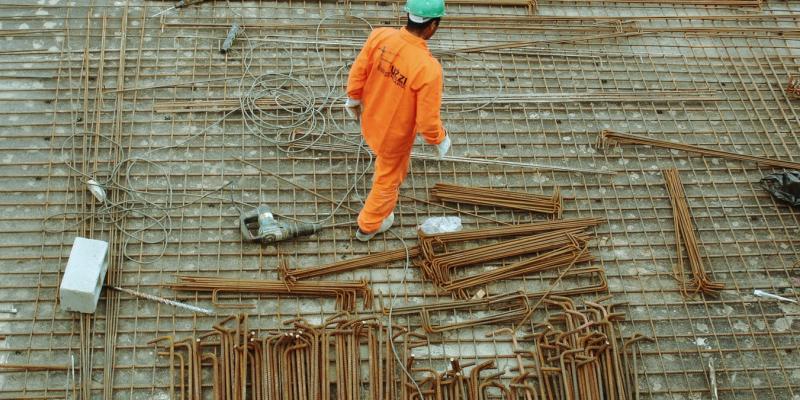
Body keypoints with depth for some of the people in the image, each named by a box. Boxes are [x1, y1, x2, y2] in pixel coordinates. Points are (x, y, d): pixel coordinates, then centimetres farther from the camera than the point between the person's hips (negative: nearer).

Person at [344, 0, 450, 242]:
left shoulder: (379, 36, -24)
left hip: (370, 120, 5)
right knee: (389, 179, 25)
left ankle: (381, 177, 73)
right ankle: (368, 226, 48)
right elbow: (427, 121, -28)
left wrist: (354, 100, 13)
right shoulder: (428, 69, -38)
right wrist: (441, 140, -6)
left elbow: (358, 73, -8)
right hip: (395, 135, -5)